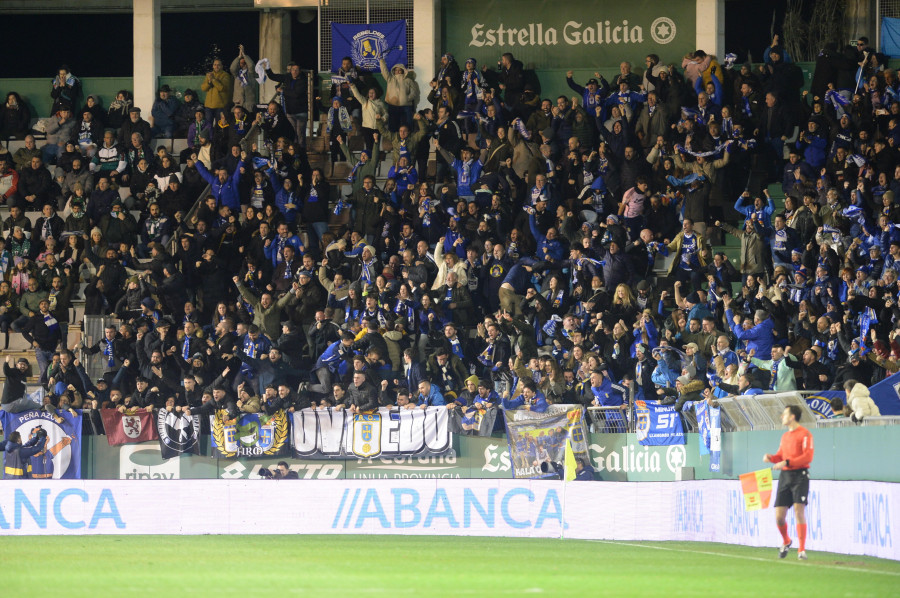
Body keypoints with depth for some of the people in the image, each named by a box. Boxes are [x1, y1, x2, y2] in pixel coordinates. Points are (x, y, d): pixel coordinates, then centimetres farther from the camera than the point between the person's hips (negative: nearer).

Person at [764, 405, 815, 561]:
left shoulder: (804, 434, -5)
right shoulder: (785, 436, 19)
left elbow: (807, 456, -14)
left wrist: (787, 462, -19)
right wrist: (771, 458, 3)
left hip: (800, 475, -7)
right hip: (785, 477, 7)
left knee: (799, 510, -15)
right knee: (779, 516, 2)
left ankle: (801, 550, -11)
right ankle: (786, 541, 28)